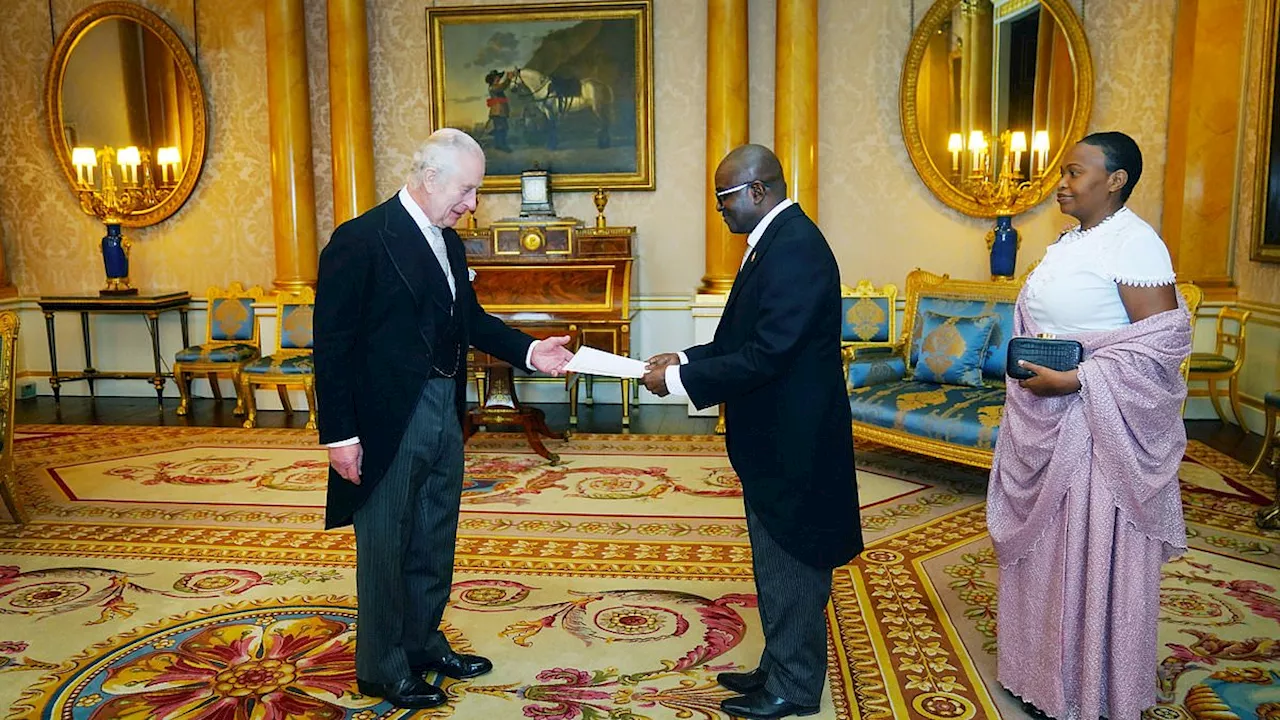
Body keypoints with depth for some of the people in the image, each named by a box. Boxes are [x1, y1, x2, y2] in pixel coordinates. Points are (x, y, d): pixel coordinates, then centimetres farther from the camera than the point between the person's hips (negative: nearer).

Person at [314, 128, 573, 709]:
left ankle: (424, 645, 40)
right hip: (388, 422, -8)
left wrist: (528, 351, 0)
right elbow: (332, 343, -17)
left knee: (434, 543, 20)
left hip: (443, 415, 8)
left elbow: (470, 318, 15)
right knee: (385, 548, 8)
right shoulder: (360, 240, -16)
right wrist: (340, 434, -18)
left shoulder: (447, 240, 8)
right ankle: (382, 669, 27)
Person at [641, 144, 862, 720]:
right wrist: (687, 359, 6)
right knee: (777, 564, 20)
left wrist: (678, 381, -19)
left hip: (792, 442, -10)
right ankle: (780, 669, 35)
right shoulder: (779, 240, 11)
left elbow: (765, 355, -26)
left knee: (791, 567, 5)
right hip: (775, 439, 10)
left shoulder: (794, 247, -21)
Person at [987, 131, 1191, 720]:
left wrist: (1076, 379, -23)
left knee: (1095, 554, 4)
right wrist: (1032, 364, 6)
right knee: (1048, 545, 16)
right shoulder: (1069, 241, 12)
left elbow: (1162, 341, -20)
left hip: (1098, 427, -8)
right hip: (1045, 424, 8)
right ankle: (1048, 671, 33)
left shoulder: (1135, 242, -14)